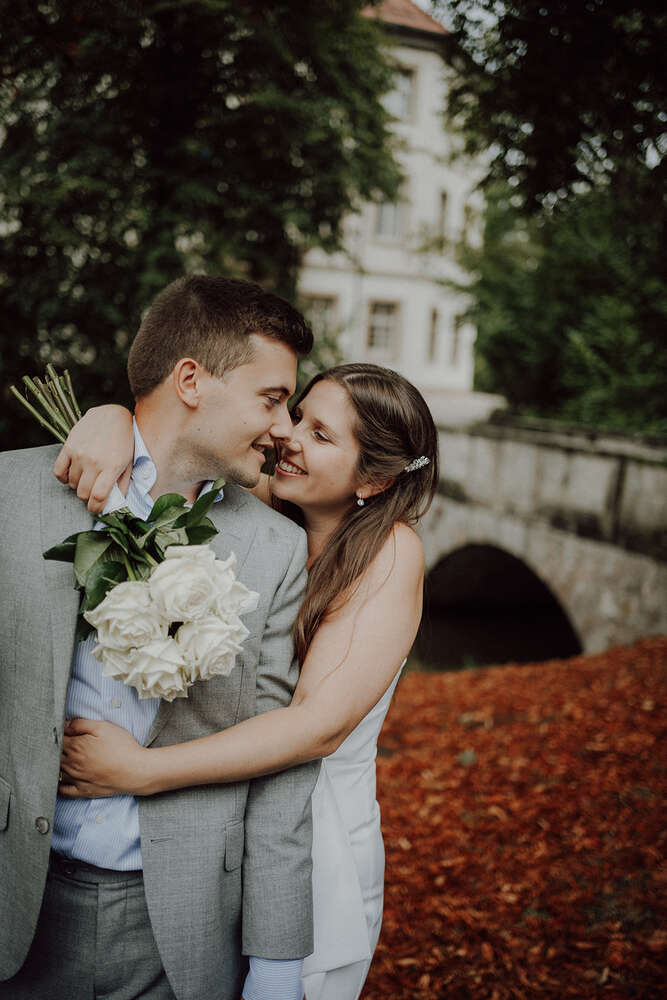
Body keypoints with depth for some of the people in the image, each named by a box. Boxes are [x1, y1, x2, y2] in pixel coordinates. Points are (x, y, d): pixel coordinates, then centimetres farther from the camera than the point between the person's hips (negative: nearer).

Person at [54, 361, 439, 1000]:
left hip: (315, 840, -4)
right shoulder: (260, 508, -7)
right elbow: (153, 420, -1)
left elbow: (320, 724, -25)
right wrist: (111, 422, -25)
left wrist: (141, 770, -26)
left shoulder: (390, 552, -17)